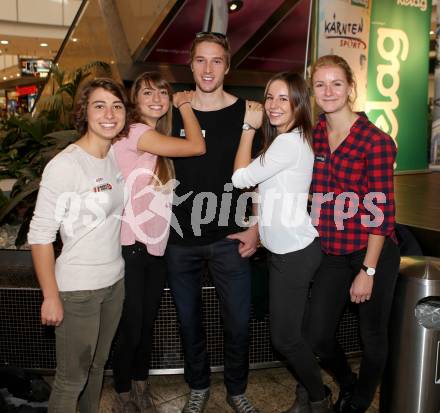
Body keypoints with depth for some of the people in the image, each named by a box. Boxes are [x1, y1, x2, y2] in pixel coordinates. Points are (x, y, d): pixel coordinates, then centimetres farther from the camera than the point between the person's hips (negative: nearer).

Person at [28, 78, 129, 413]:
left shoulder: (118, 157, 3)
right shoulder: (64, 165, -18)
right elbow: (40, 235, -16)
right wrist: (51, 297, -15)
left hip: (114, 281, 7)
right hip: (77, 289, -6)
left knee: (97, 365, 22)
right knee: (71, 378, 8)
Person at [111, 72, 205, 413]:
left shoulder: (160, 140, 13)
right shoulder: (135, 132, -14)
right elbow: (197, 147, -18)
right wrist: (185, 105, -4)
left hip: (157, 247, 8)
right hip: (131, 247, -8)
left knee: (147, 324, 19)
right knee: (130, 328, 6)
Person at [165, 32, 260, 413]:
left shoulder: (245, 113, -2)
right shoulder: (174, 112, 1)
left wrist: (256, 228, -3)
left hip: (229, 238, -1)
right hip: (181, 238, 2)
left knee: (238, 322, 6)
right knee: (189, 320, 14)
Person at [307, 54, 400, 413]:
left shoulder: (375, 141, -13)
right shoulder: (314, 134, 2)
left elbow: (382, 212, -14)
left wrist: (368, 270, -14)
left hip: (374, 253, -4)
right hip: (333, 253, 5)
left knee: (372, 335, 12)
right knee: (318, 337, 10)